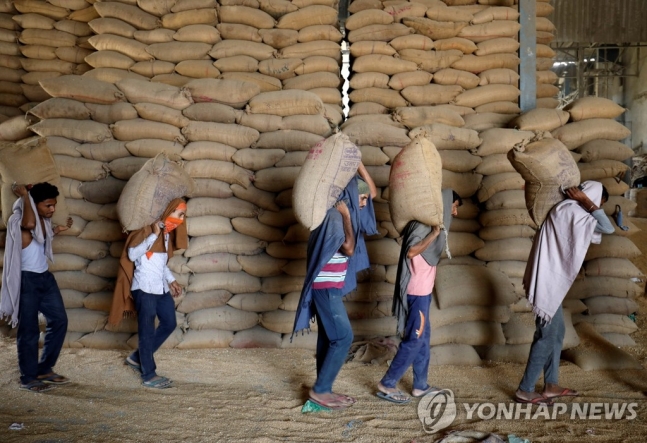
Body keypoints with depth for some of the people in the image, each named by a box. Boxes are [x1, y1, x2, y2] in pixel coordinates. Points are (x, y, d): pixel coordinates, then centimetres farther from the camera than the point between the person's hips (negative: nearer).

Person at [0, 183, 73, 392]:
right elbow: (30, 224, -44)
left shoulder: (43, 220, 7)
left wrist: (58, 230, 19)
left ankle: (44, 369, 23)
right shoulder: (18, 221, -18)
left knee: (59, 320, 11)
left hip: (45, 277, 8)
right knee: (29, 331, 1)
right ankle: (28, 378, 15)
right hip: (27, 280, -8)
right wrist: (24, 194, -31)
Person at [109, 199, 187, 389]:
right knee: (147, 330, -2)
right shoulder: (148, 228, -12)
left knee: (170, 323, 12)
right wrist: (154, 235, -24)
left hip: (161, 288, 9)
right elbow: (132, 254, -20)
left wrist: (171, 281, 15)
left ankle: (137, 357, 26)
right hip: (145, 288, -9)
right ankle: (149, 375, 7)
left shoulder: (167, 232, 13)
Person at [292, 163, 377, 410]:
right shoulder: (334, 216, -18)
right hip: (326, 287, -9)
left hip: (330, 286, 9)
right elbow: (349, 249, -22)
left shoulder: (346, 211, 9)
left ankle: (323, 390, 19)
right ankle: (320, 390, 0)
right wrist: (347, 217, -19)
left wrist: (359, 164, 5)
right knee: (343, 337, -7)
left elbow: (373, 192, 14)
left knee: (328, 337, 12)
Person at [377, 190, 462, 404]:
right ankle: (386, 385, 0)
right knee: (415, 339, -6)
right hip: (417, 291, -10)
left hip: (423, 290, 10)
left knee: (423, 337, 14)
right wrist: (434, 234, -23)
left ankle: (420, 385, 22)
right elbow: (411, 251, -27)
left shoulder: (432, 223, 13)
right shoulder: (424, 222, -15)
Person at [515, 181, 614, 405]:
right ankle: (525, 390, 3)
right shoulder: (571, 210, -15)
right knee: (547, 335, -4)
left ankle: (551, 385, 25)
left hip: (551, 280, 10)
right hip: (548, 281, -10)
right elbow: (608, 228, -14)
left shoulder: (569, 210, 16)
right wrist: (586, 201, -11)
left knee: (556, 332, 16)